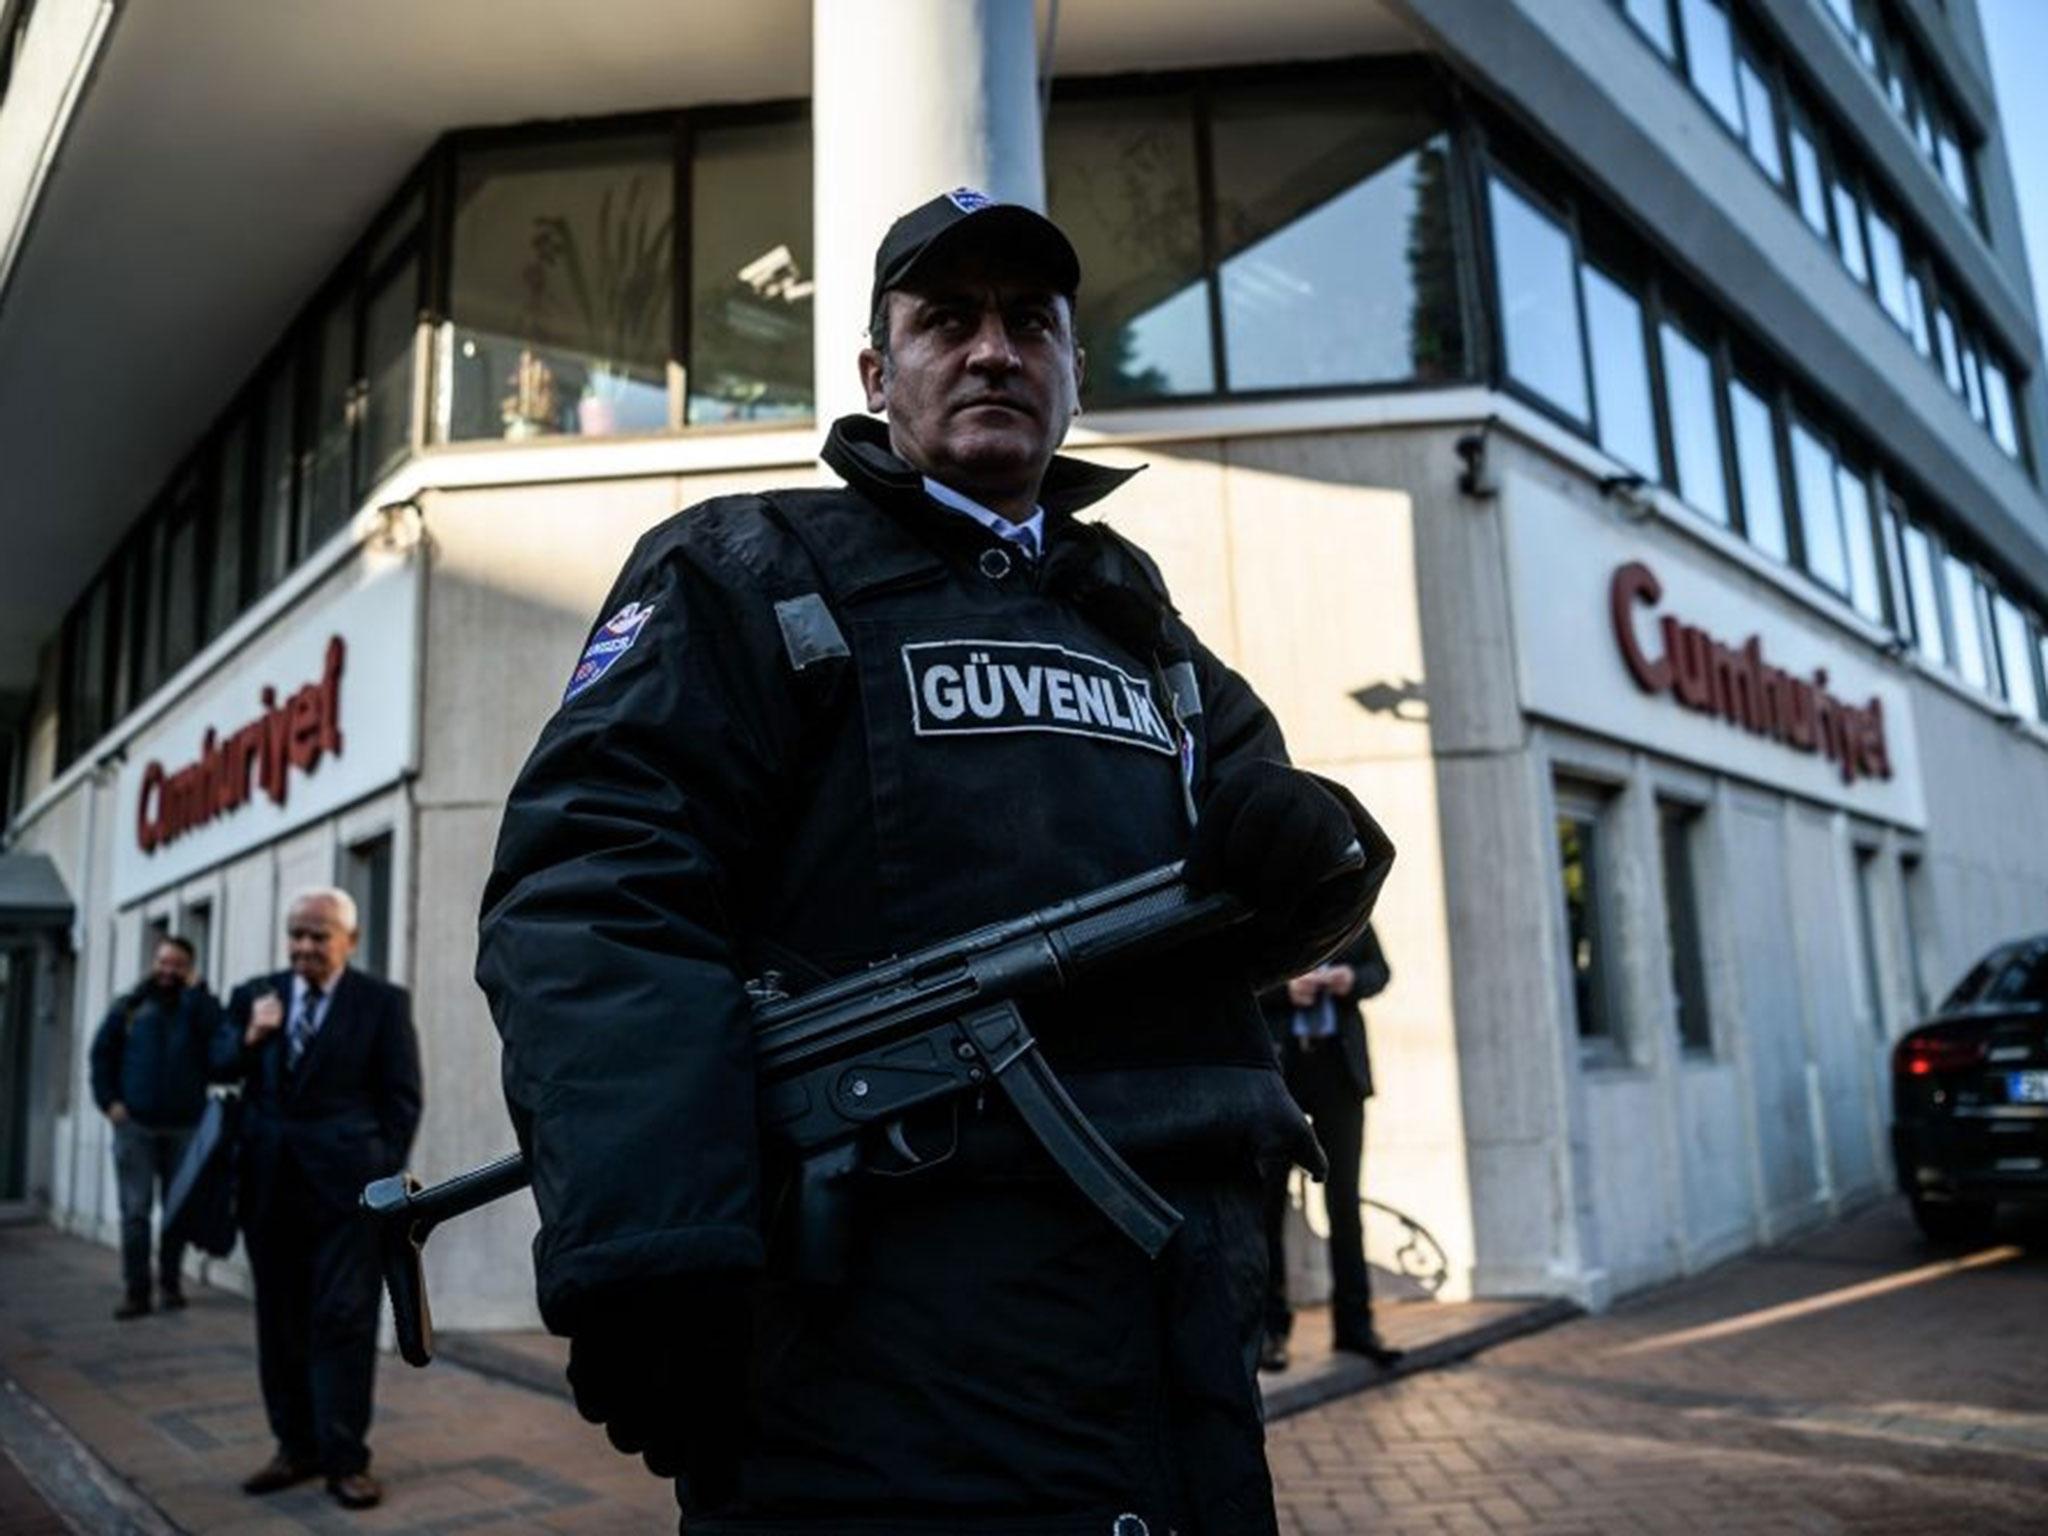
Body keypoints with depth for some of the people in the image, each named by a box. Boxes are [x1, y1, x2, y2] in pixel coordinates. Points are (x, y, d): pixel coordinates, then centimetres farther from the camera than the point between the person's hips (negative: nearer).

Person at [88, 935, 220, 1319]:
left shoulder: (198, 1007, 6)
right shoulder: (129, 1006, 7)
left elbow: (218, 1038, -15)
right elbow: (102, 1054, 6)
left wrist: (196, 990, -11)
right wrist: (109, 1100, -4)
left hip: (185, 1126, 0)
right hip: (135, 1125, 0)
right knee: (135, 1210, -1)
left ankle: (171, 1284, 19)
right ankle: (135, 1291, 4)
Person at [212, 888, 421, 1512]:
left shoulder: (383, 1001, -2)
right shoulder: (254, 994, 9)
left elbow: (403, 1097, -1)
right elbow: (215, 1071, 9)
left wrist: (384, 1175, -6)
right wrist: (248, 1038, -10)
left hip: (345, 1183, -4)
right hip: (268, 1181, 4)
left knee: (344, 1318, -2)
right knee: (279, 1319, 11)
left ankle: (345, 1459, 6)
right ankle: (295, 1446, 23)